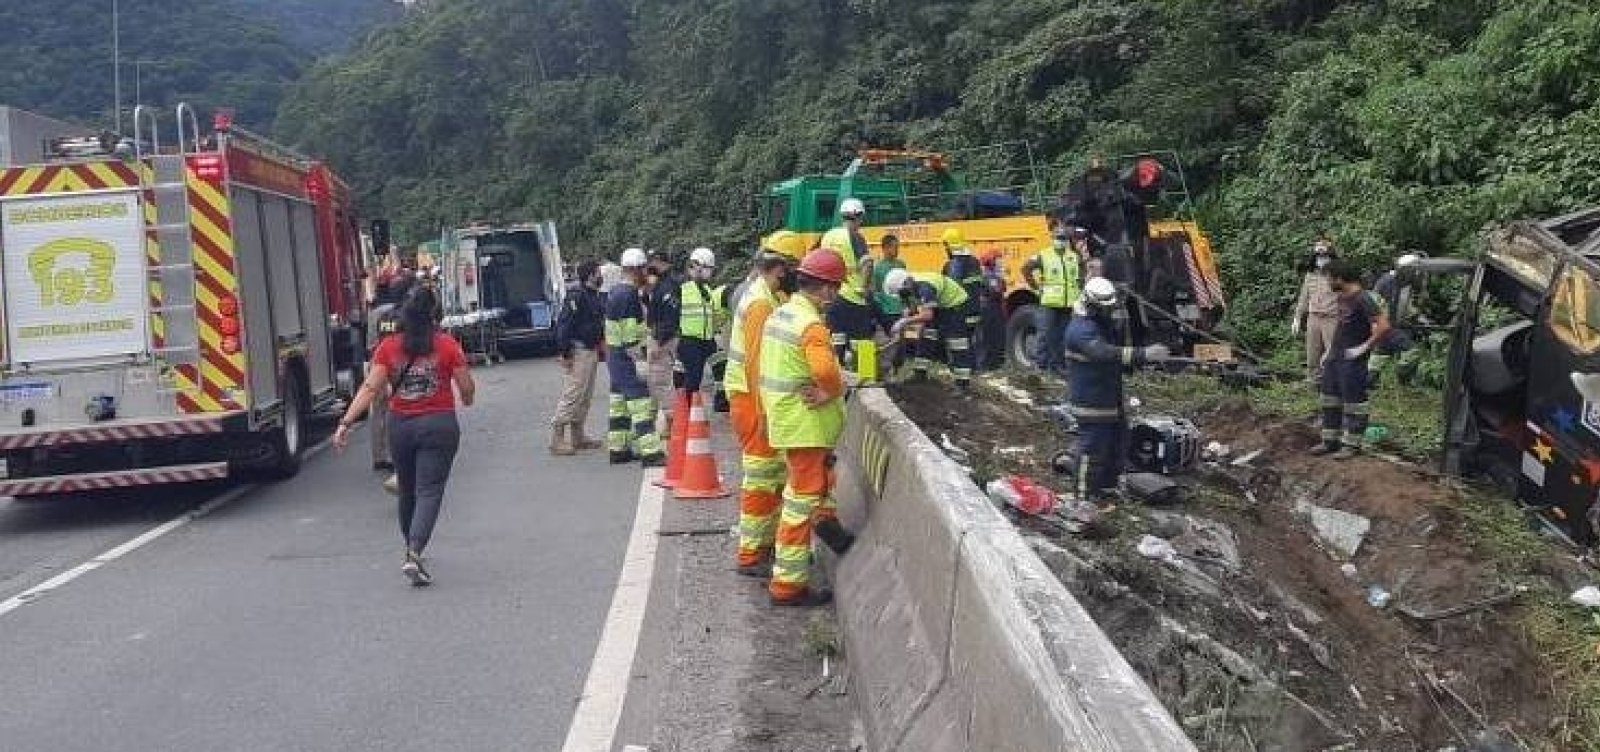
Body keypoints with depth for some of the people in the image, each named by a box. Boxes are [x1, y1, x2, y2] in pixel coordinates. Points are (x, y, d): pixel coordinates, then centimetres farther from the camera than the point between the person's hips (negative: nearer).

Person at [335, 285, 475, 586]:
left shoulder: (388, 348, 0)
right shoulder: (447, 345, -6)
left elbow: (370, 389, -7)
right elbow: (467, 389, -2)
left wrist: (345, 423, -7)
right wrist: (467, 399, 21)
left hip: (400, 426, 3)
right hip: (439, 425, -3)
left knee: (407, 491, 19)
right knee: (429, 491, -4)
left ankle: (412, 549, 36)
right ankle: (414, 554, -20)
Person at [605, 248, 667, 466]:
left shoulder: (615, 292, 14)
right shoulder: (629, 295, -18)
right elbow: (630, 334, -22)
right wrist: (639, 360, -21)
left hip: (614, 354, 11)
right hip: (627, 356, -11)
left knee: (619, 403, 15)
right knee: (641, 403, -11)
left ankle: (617, 449, 21)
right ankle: (650, 452, -13)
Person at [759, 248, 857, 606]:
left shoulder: (779, 314, 7)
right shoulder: (812, 325, -21)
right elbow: (826, 369, -38)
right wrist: (832, 392, -18)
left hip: (782, 415, 9)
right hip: (805, 425, -9)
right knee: (801, 502, 0)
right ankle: (787, 584, 8)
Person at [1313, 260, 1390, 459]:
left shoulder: (1363, 299, -18)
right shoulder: (1342, 298, 11)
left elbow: (1383, 326, -25)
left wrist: (1364, 347, -19)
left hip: (1352, 360, -9)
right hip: (1333, 358, 9)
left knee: (1353, 403, 0)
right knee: (1329, 400, 13)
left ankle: (1352, 444, 8)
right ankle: (1330, 441, 22)